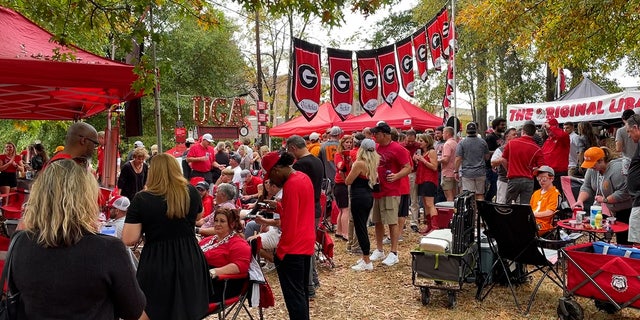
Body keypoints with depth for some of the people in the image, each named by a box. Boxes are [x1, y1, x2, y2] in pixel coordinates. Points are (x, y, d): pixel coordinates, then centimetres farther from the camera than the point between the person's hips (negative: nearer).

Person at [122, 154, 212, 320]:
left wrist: (145, 225, 4)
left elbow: (129, 240, -12)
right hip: (190, 260, 3)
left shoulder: (141, 199, -11)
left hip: (156, 264, -2)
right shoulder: (191, 192, -3)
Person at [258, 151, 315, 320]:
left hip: (293, 248, -10)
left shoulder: (291, 185, -20)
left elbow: (290, 224, -20)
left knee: (293, 295, -1)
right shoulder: (303, 177, 8)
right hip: (306, 243, 10)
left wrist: (280, 251, -14)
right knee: (302, 291, 20)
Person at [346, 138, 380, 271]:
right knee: (362, 227, 18)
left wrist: (352, 170, 5)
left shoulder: (359, 163, -16)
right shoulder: (373, 163, 7)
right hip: (369, 196, 9)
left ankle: (367, 262, 2)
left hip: (359, 197, -8)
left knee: (360, 228, -2)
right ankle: (365, 257, 26)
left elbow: (348, 181, -10)